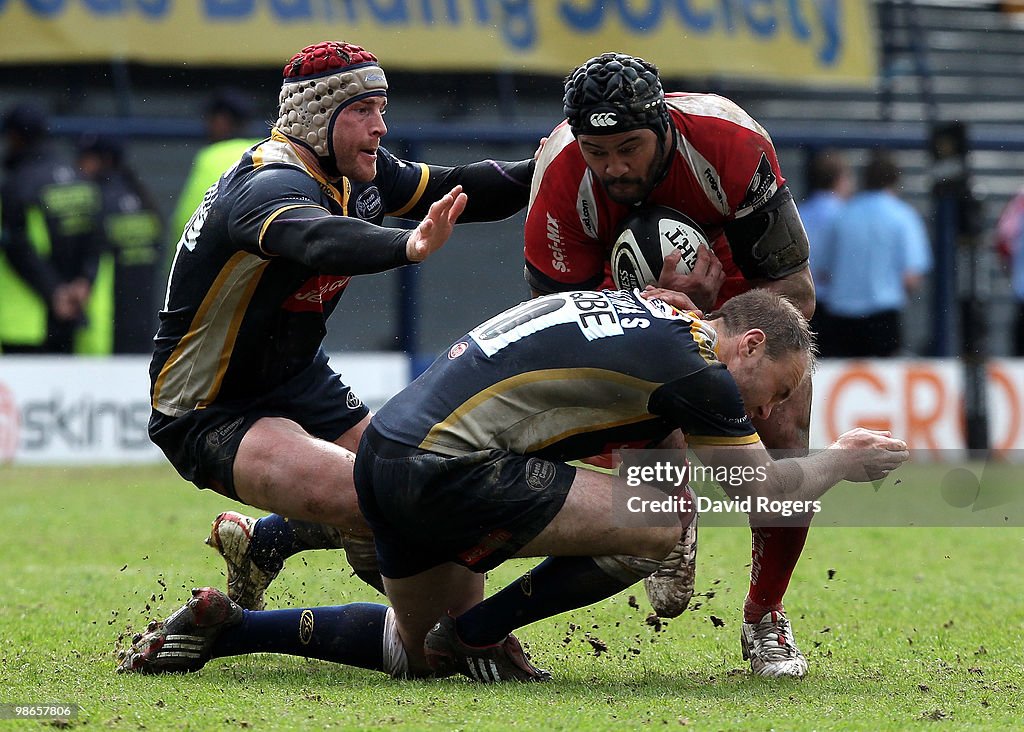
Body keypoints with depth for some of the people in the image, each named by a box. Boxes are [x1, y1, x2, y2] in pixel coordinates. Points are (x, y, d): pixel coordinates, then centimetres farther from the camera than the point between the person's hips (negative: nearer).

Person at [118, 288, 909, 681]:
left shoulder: (649, 315, 19)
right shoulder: (693, 362, -8)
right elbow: (758, 488, 1)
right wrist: (844, 462, 18)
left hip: (389, 452, 10)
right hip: (447, 466, -10)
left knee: (422, 652, 27)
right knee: (666, 515, -11)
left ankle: (221, 627, 20)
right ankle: (476, 633, -1)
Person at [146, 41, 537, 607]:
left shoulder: (358, 174, -1)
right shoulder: (269, 184, -28)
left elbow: (453, 191, 11)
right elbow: (316, 240, -50)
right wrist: (407, 246, -68)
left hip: (297, 381, 10)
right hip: (209, 413, -10)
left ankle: (258, 542, 23)